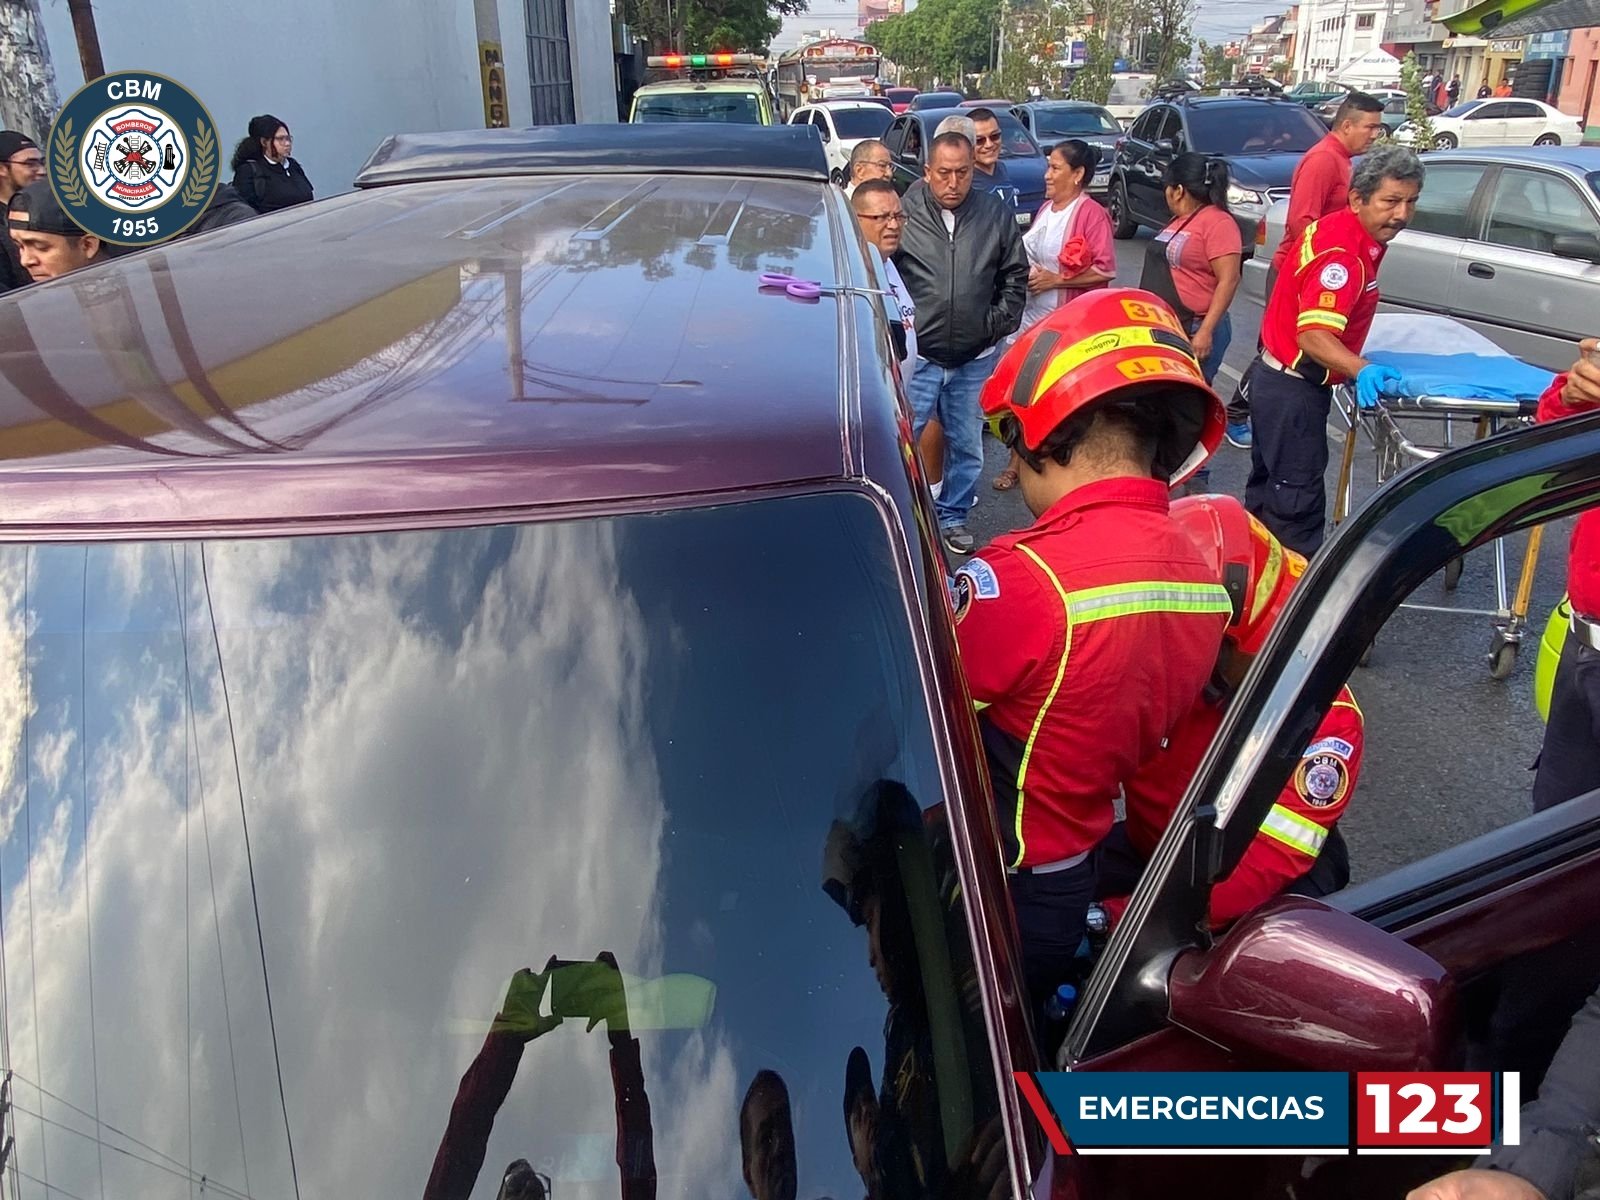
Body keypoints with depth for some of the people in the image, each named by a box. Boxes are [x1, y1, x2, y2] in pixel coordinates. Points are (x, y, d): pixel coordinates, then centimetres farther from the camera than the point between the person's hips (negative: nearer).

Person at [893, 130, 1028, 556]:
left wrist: (998, 324, 1)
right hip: (916, 356, -3)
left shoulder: (996, 213, 1)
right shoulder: (904, 213, -8)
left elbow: (1015, 277, 10)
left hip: (975, 358, 3)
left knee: (967, 445, 14)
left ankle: (953, 516, 32)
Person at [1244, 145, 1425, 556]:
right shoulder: (1342, 255, -25)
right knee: (1298, 498, -5)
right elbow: (1312, 334, -35)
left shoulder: (1344, 229, 5)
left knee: (1270, 485, 21)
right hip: (1292, 387, -11)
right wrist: (1363, 370, -48)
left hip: (1279, 378, 11)